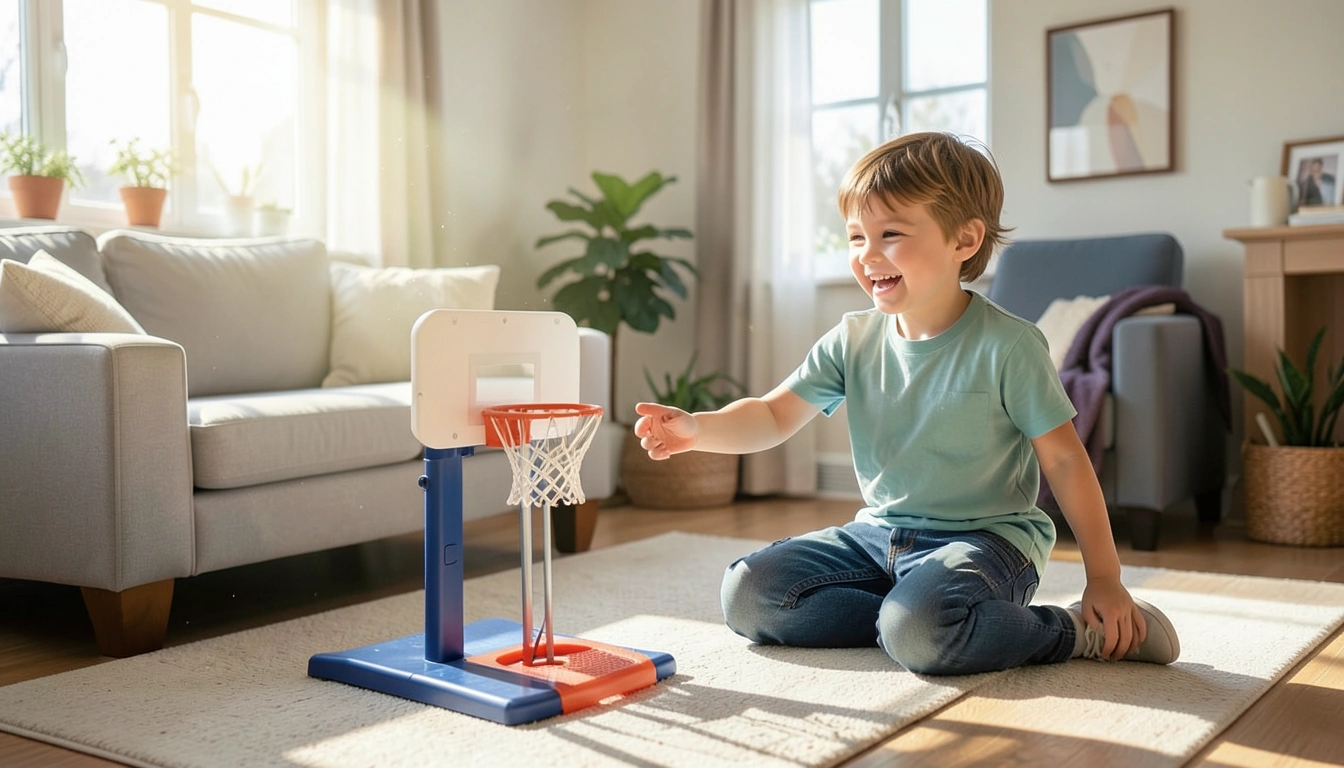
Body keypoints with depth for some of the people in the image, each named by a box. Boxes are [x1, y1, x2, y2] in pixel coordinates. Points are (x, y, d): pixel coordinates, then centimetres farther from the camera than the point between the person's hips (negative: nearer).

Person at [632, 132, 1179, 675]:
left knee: (918, 633, -36)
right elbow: (773, 416, -1)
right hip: (878, 536, 6)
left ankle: (1072, 633, -9)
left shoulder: (1006, 345, -13)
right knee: (746, 595, -5)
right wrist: (698, 429, -21)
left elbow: (1064, 459, -8)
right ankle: (930, 621, -7)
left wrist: (1105, 577, -7)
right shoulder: (852, 341, 0)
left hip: (985, 538, -6)